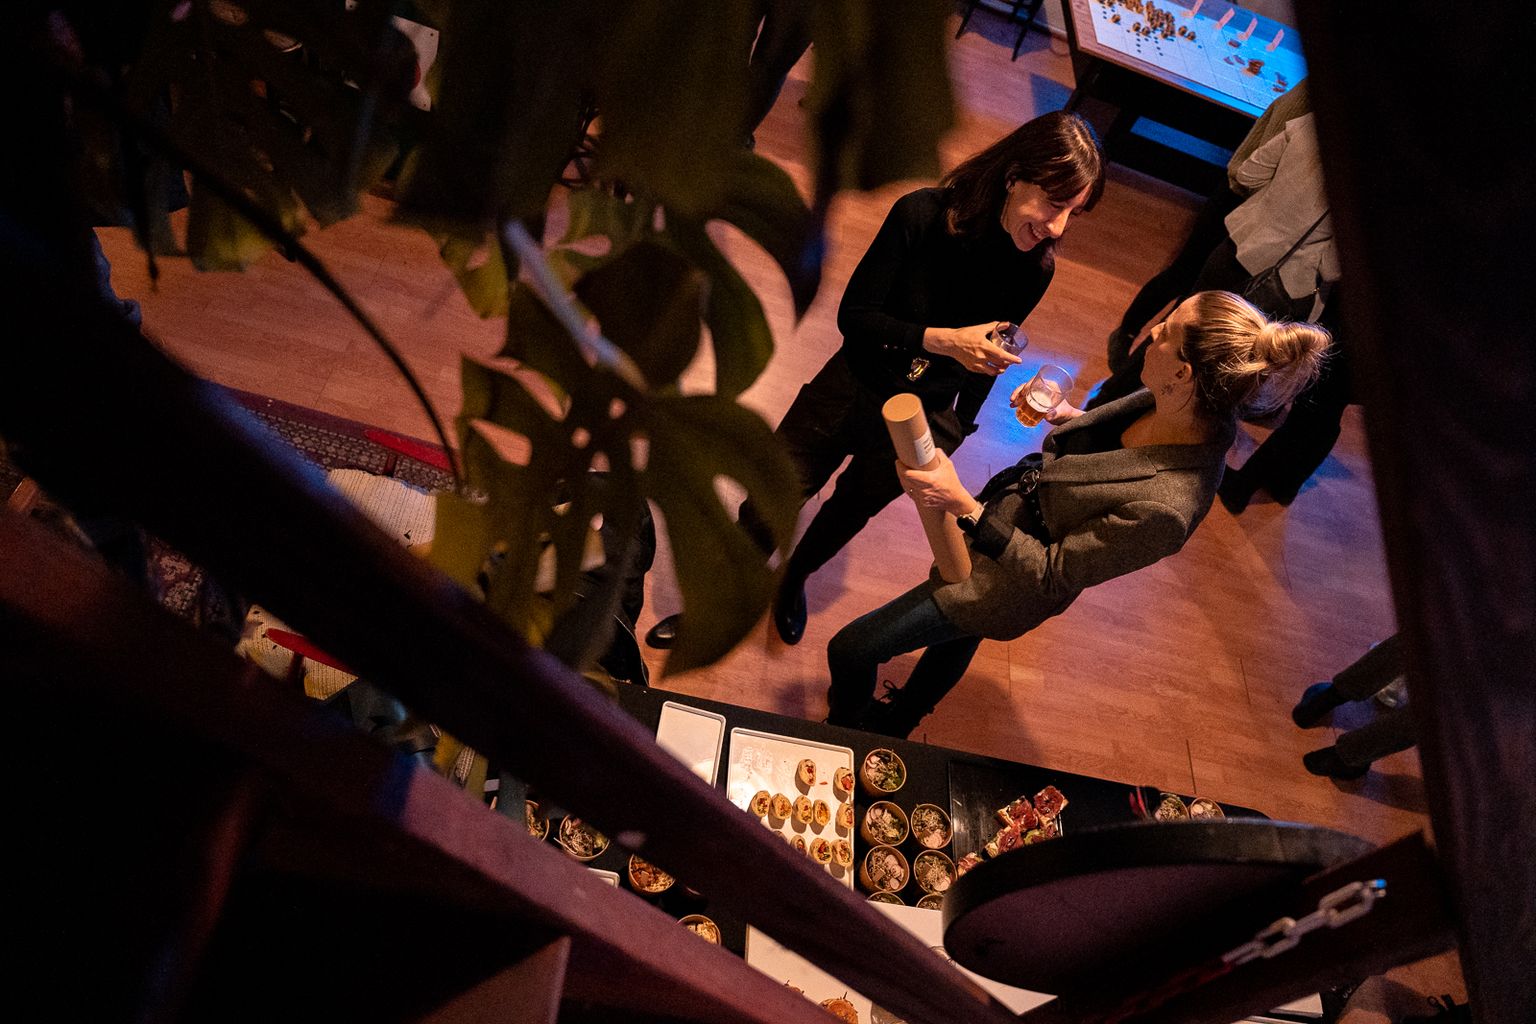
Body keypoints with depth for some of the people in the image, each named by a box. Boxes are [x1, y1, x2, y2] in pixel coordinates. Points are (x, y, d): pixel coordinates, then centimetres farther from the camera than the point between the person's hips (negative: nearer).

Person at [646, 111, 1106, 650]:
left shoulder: (1034, 270, -15)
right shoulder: (923, 214, -24)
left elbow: (990, 354, 1)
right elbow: (853, 315, -20)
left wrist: (954, 432, 9)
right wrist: (940, 339, -33)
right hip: (851, 390, -2)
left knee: (848, 514, 24)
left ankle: (793, 580, 57)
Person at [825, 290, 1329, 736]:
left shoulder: (1164, 507, -41)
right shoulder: (1170, 405, -18)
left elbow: (1052, 575, -29)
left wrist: (962, 505, -34)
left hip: (1006, 582, -8)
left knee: (850, 650, 3)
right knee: (953, 642, 34)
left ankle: (843, 735, 37)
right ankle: (898, 718, 64)